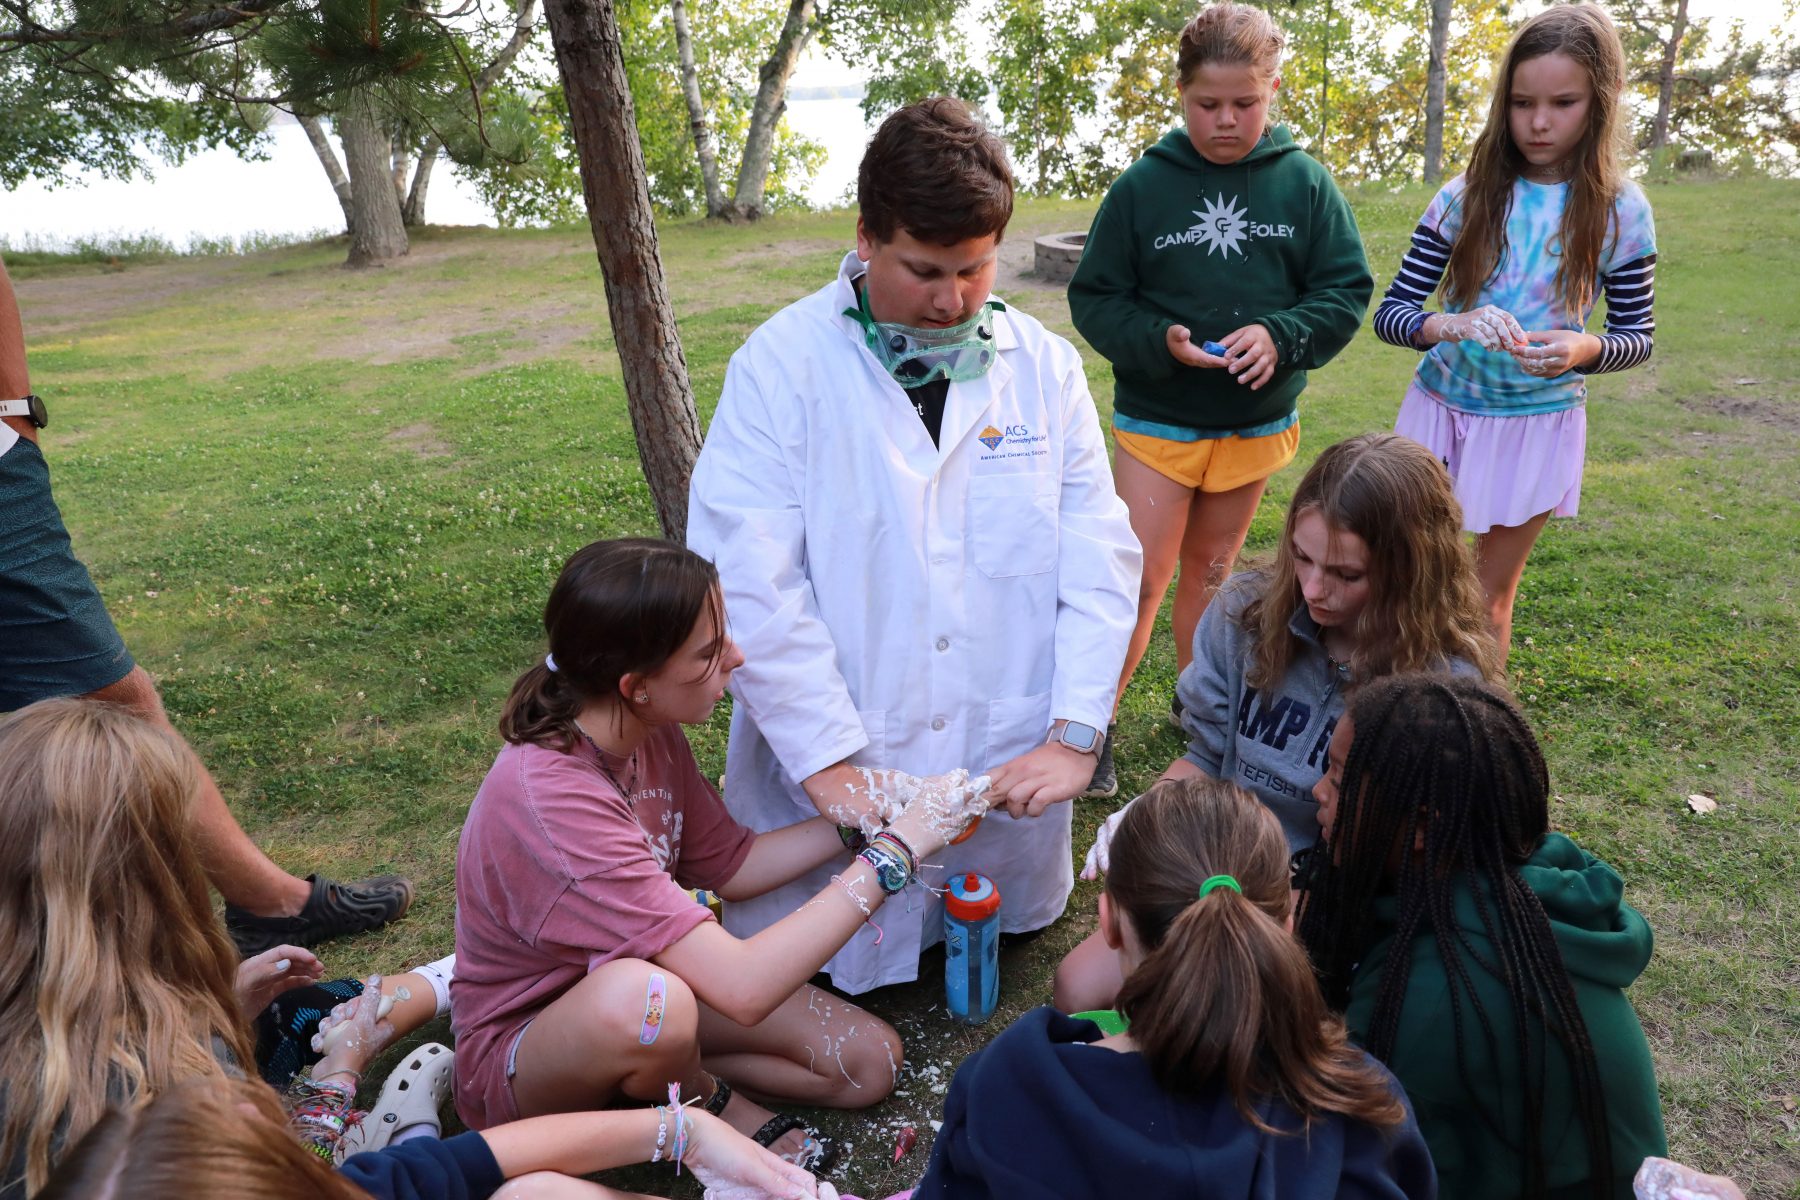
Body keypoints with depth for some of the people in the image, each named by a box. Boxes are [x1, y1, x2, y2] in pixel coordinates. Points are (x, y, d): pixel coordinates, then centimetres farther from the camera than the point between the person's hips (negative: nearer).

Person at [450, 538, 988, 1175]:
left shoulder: (651, 734, -11)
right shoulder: (547, 799, -36)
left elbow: (731, 865, 4)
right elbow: (743, 987, -38)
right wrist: (895, 849, -32)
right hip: (515, 1058, -6)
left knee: (871, 1063, -3)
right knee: (646, 999, -41)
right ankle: (701, 1098, -7)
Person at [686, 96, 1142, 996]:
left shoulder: (1044, 367, 2)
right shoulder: (782, 365, -9)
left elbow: (1101, 558, -1)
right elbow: (747, 580, -17)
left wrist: (1076, 735, -11)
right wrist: (830, 761, -20)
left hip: (1013, 773, 3)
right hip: (836, 785, -2)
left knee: (1012, 931, 18)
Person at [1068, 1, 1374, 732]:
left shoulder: (1305, 183, -3)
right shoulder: (1142, 186, -8)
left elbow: (1346, 290, -2)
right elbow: (1093, 298, -6)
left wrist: (1282, 336, -21)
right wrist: (1160, 341, -23)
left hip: (1257, 421, 3)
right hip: (1156, 420, -2)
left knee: (1210, 572, 18)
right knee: (1140, 581, -4)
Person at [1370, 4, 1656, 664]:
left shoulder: (1620, 212, -7)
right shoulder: (1468, 195, -7)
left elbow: (1637, 335, 0)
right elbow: (1390, 312, -10)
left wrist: (1584, 348, -23)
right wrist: (1450, 327, -32)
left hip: (1538, 425, 0)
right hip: (1442, 410, 1)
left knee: (1491, 595, 11)